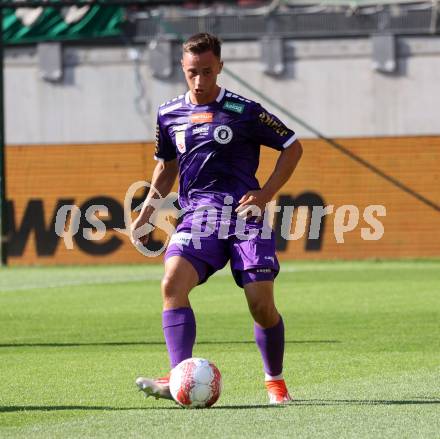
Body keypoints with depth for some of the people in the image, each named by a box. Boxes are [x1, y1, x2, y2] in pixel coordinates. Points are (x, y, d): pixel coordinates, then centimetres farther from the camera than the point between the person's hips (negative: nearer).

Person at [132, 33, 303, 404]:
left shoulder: (244, 112, -2)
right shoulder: (169, 115, 10)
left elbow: (292, 147, 6)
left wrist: (265, 195, -4)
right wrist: (147, 211, 14)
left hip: (244, 214, -2)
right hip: (197, 217, 3)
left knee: (261, 304, -8)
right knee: (173, 284, -23)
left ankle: (276, 381, 17)